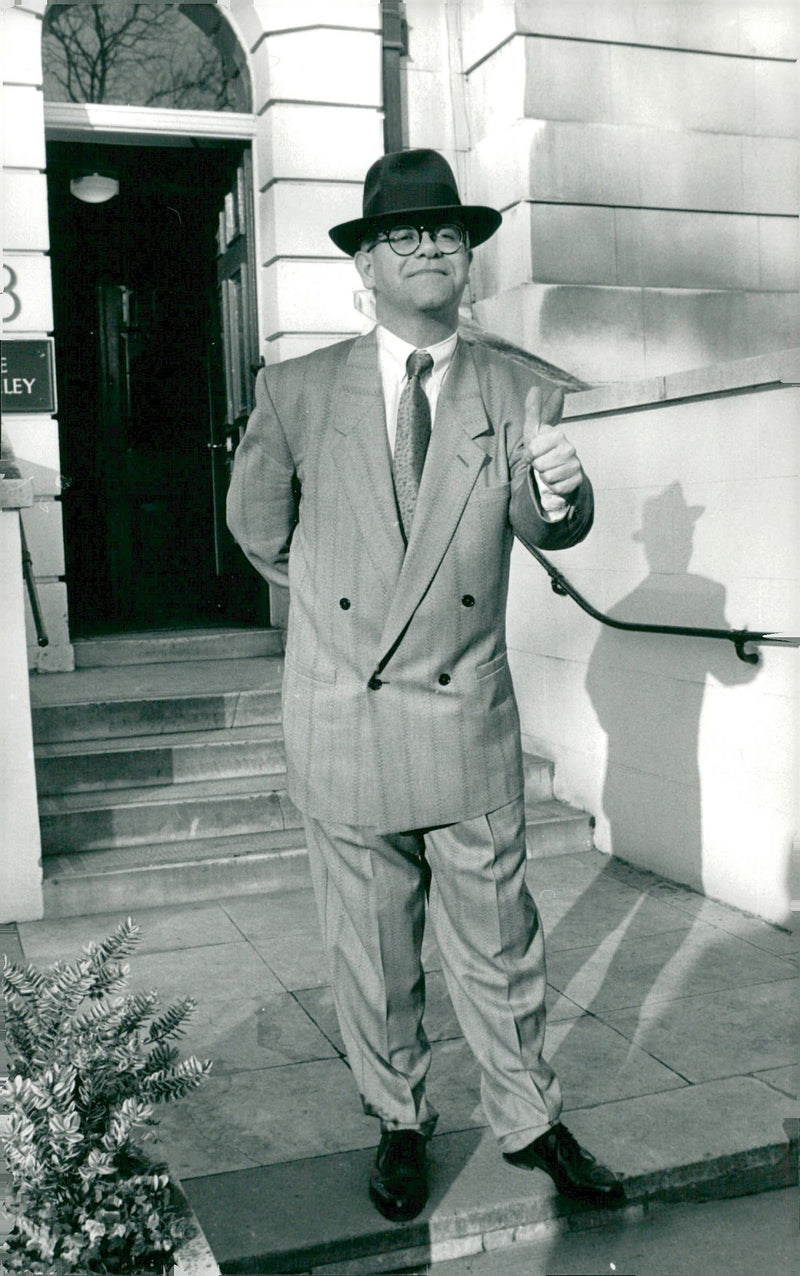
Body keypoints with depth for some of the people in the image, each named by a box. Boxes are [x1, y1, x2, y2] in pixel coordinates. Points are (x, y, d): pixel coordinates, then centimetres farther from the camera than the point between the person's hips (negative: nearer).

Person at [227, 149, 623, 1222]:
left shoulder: (522, 397, -1)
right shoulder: (298, 390, -3)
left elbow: (549, 529, -11)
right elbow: (258, 524, 11)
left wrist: (561, 492, -33)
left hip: (470, 721, 0)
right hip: (341, 721, 0)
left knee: (499, 939, 13)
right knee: (370, 949, 14)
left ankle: (529, 1121, 35)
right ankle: (400, 1121, 36)